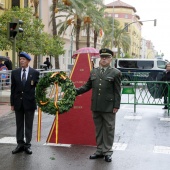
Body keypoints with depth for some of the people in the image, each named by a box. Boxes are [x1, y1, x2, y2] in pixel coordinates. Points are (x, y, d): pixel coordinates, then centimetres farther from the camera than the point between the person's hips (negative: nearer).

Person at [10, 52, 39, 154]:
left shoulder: (35, 73, -2)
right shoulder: (15, 72, 4)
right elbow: (13, 88, 5)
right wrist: (12, 103, 3)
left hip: (30, 103, -2)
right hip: (18, 103, 2)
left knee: (29, 125, 6)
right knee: (19, 125, 9)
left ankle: (28, 145, 14)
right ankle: (20, 144, 18)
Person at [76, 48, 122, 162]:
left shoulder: (115, 73, -3)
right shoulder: (94, 72, 11)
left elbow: (117, 91, -5)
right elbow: (87, 86, 14)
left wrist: (116, 106, -9)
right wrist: (75, 91, 1)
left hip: (109, 107, -4)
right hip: (96, 106, 5)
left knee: (108, 129, 3)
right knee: (98, 129, 13)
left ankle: (107, 152, 14)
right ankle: (100, 151, 24)